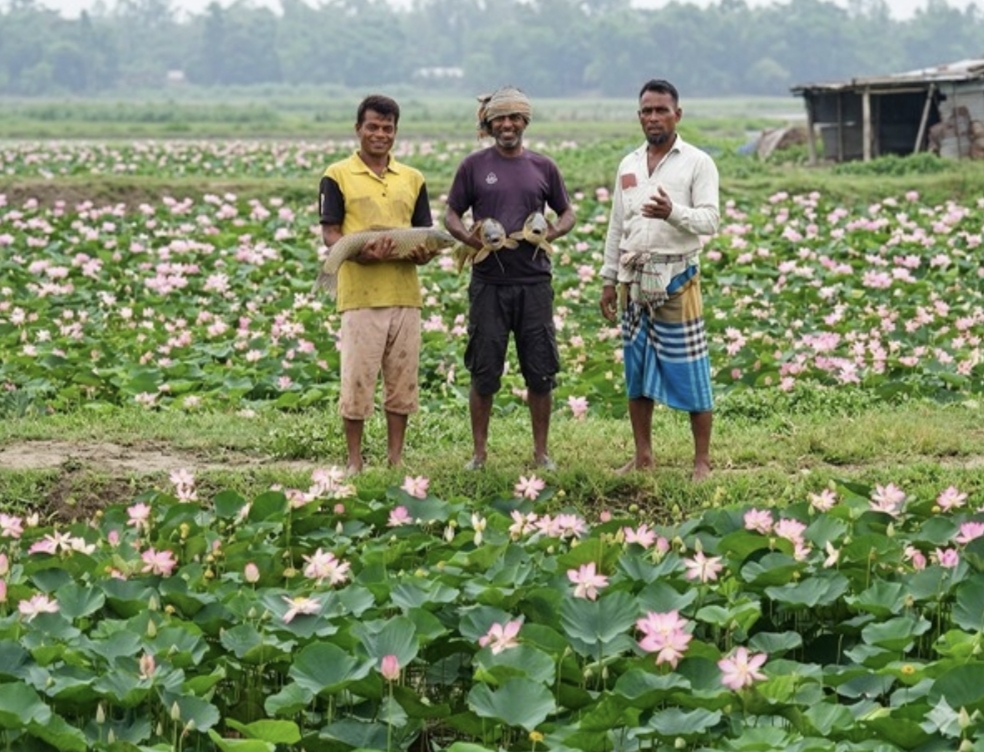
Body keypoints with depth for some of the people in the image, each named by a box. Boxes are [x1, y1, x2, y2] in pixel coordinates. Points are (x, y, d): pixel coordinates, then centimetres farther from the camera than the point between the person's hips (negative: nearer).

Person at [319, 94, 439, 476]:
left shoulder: (412, 180, 14)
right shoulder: (337, 176, 1)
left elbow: (424, 232, 15)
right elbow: (329, 233, -3)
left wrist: (424, 253, -9)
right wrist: (359, 253, -23)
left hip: (405, 294, 4)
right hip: (360, 295, -4)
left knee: (402, 380, 8)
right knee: (357, 379, -3)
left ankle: (396, 458, 17)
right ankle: (354, 462, 7)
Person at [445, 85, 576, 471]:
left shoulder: (543, 167, 9)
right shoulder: (474, 165, 4)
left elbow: (567, 213, 17)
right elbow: (451, 215, 7)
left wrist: (553, 232, -6)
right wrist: (468, 237, -15)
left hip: (534, 281, 1)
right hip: (489, 282, -1)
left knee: (541, 372, 4)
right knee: (483, 371, 3)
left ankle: (541, 453, 15)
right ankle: (479, 452, 14)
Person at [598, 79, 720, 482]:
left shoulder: (697, 163, -3)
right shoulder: (628, 165, 13)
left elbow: (710, 220, -12)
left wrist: (673, 212, -30)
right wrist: (608, 280, 14)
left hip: (677, 279, -5)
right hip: (634, 280, 5)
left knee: (690, 372, -4)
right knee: (637, 372, 9)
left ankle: (702, 460, 2)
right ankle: (642, 456, 18)